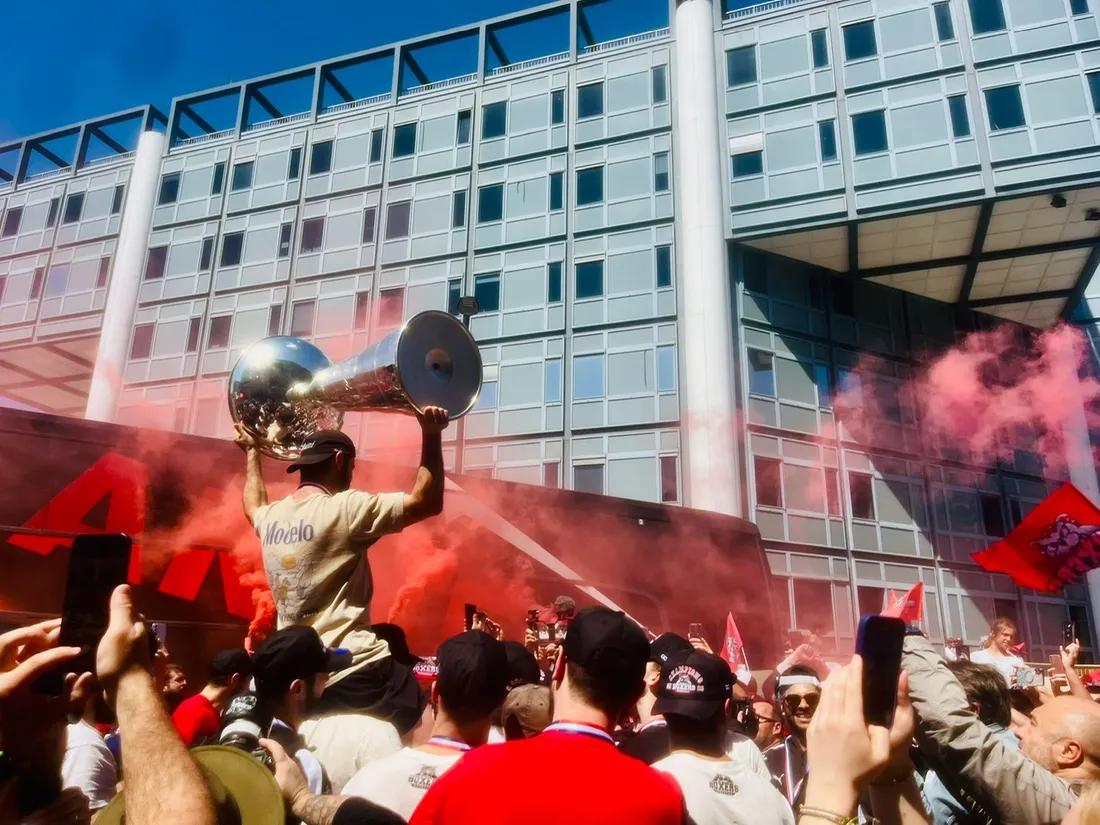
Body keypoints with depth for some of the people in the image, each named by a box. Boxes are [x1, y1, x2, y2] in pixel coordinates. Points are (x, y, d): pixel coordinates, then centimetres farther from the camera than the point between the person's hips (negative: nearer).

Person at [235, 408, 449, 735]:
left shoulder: (271, 517, 10)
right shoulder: (345, 509, -12)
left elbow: (253, 505, 37)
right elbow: (427, 501, -12)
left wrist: (252, 451, 50)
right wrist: (432, 436, -9)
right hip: (356, 669, -8)